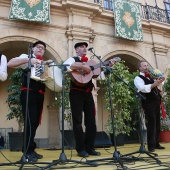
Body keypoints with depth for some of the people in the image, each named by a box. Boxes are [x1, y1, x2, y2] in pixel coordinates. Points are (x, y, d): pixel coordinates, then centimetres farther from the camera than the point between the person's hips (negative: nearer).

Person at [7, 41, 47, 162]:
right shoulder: (26, 57, 4)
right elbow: (10, 64, -12)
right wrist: (28, 60, -22)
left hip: (40, 95, 7)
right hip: (28, 94, -6)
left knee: (35, 123, 8)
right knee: (30, 122, -12)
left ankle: (30, 150, 19)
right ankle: (28, 152, -3)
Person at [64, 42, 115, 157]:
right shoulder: (73, 60, 2)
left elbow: (101, 76, 18)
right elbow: (65, 66, -22)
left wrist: (109, 67, 7)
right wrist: (82, 67, -24)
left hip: (88, 94, 6)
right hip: (76, 93, -6)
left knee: (91, 121, 5)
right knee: (78, 121, -1)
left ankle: (90, 148, 15)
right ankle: (81, 149, 7)